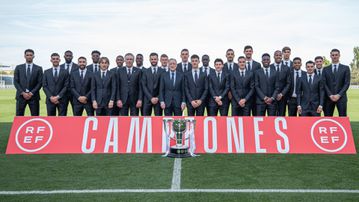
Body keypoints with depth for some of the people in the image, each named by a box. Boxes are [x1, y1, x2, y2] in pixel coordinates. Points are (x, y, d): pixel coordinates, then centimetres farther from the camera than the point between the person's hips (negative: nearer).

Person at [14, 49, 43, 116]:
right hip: (21, 96, 1)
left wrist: (32, 93, -10)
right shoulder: (18, 68, 10)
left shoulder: (38, 68, 7)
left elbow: (40, 83, 0)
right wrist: (22, 93, -8)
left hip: (33, 96, -1)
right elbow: (15, 82, 4)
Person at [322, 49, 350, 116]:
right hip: (329, 97, 1)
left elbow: (347, 83, 0)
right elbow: (324, 84, 3)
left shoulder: (345, 68, 8)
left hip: (341, 97, -1)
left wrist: (339, 95, -11)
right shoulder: (325, 69, 11)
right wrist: (330, 95, -10)